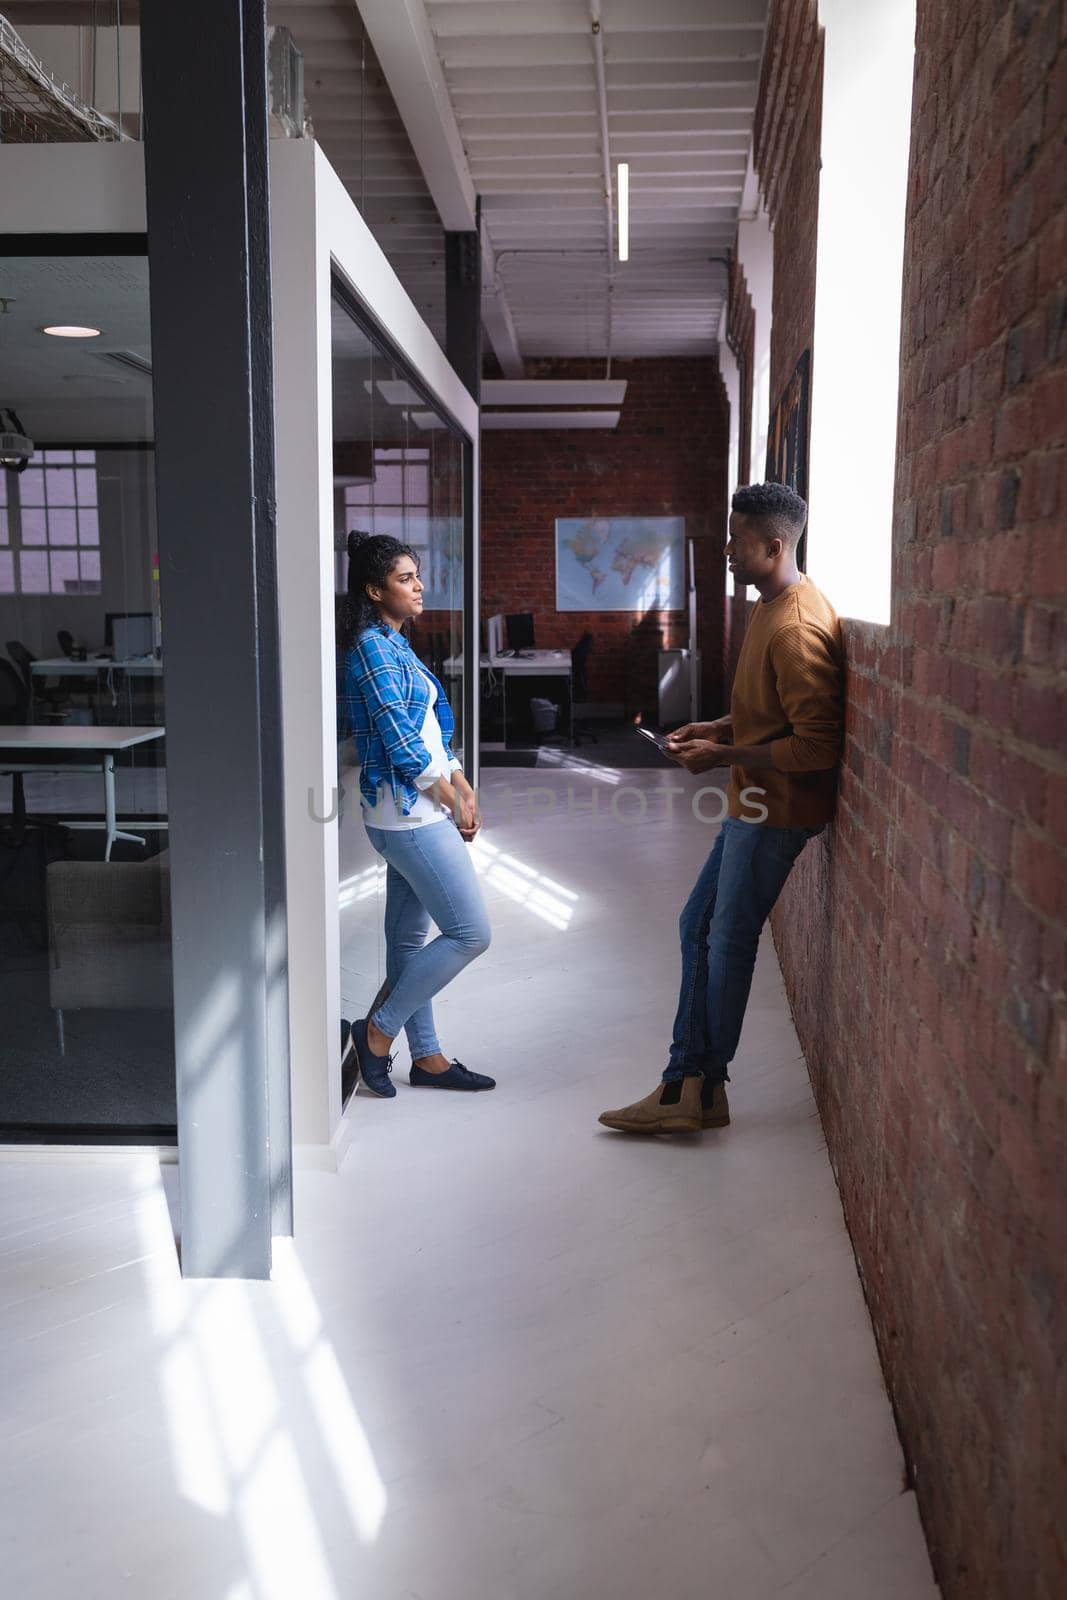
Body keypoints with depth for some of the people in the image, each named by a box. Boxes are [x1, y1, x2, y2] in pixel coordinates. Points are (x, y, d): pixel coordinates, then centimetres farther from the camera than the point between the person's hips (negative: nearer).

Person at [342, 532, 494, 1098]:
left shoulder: (394, 646, 15)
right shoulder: (373, 648, -15)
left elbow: (431, 728, 18)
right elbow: (403, 745, -19)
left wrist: (463, 787, 7)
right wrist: (454, 803, -9)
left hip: (413, 813, 10)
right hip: (410, 813, -10)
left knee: (410, 936, 13)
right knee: (470, 932, -5)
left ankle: (426, 1057, 22)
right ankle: (377, 1031, 4)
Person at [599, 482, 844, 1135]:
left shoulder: (797, 629, -24)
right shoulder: (774, 605, 10)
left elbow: (817, 747, -26)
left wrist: (724, 756, -19)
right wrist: (721, 727, 7)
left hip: (776, 810, -10)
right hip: (756, 805, 10)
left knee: (728, 939, 1)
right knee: (701, 927, 12)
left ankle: (703, 1087, 18)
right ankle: (687, 1084, 19)